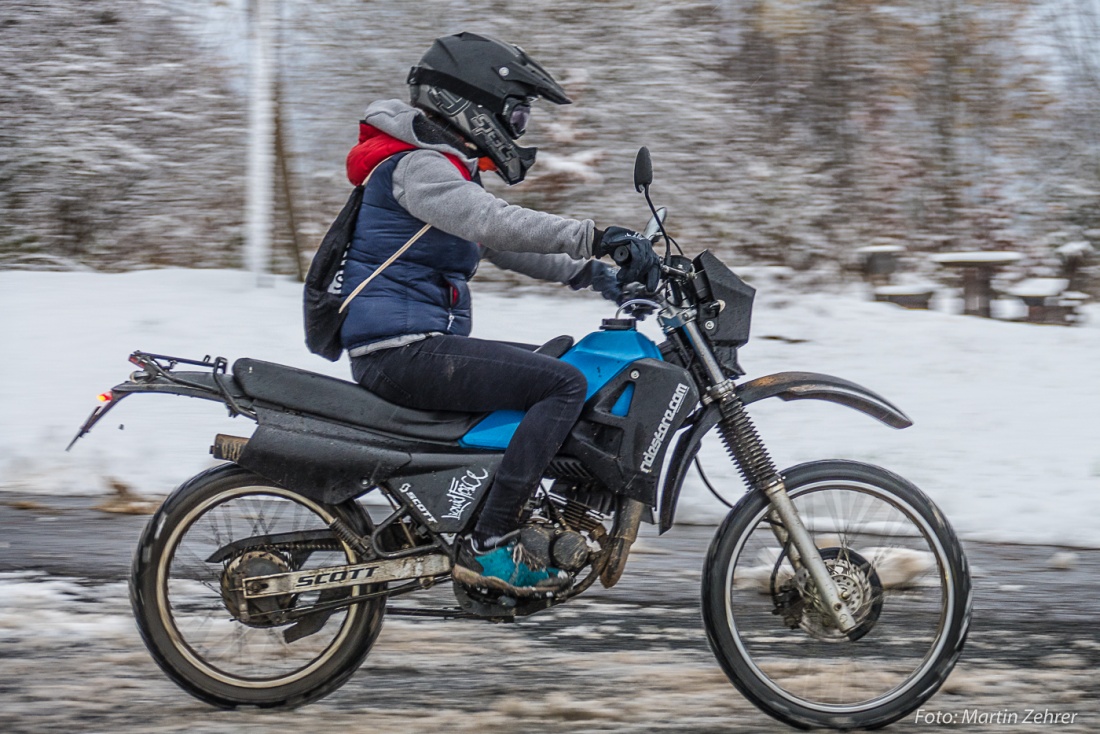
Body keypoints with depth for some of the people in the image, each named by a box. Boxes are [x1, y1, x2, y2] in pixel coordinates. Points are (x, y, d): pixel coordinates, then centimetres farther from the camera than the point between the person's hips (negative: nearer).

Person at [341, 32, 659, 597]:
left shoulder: (445, 168, 22)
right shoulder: (415, 166, -12)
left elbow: (505, 246, 23)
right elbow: (493, 223, -28)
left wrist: (588, 272, 11)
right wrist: (592, 237, -31)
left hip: (415, 346, 11)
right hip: (402, 350, -11)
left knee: (555, 363, 22)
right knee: (565, 384, -19)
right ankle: (487, 544, -23)